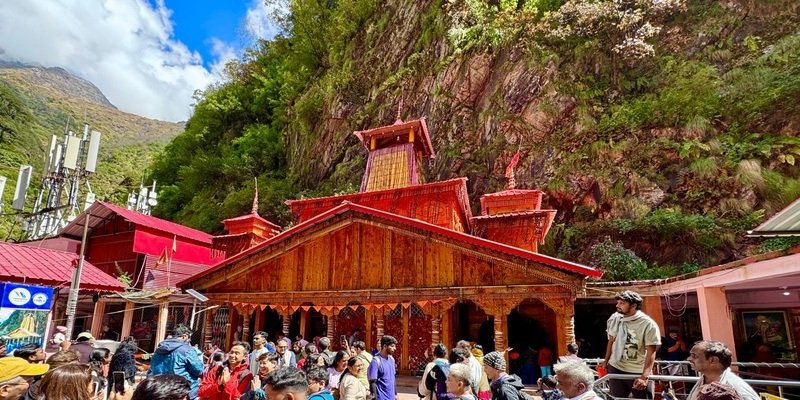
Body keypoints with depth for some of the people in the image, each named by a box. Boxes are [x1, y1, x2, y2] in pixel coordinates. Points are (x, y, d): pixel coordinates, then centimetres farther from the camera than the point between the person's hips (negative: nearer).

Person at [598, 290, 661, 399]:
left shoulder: (648, 324, -17)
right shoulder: (614, 319, -2)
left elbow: (651, 352, -18)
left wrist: (644, 376, -27)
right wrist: (606, 361, 17)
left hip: (639, 372, -4)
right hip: (615, 368, 4)